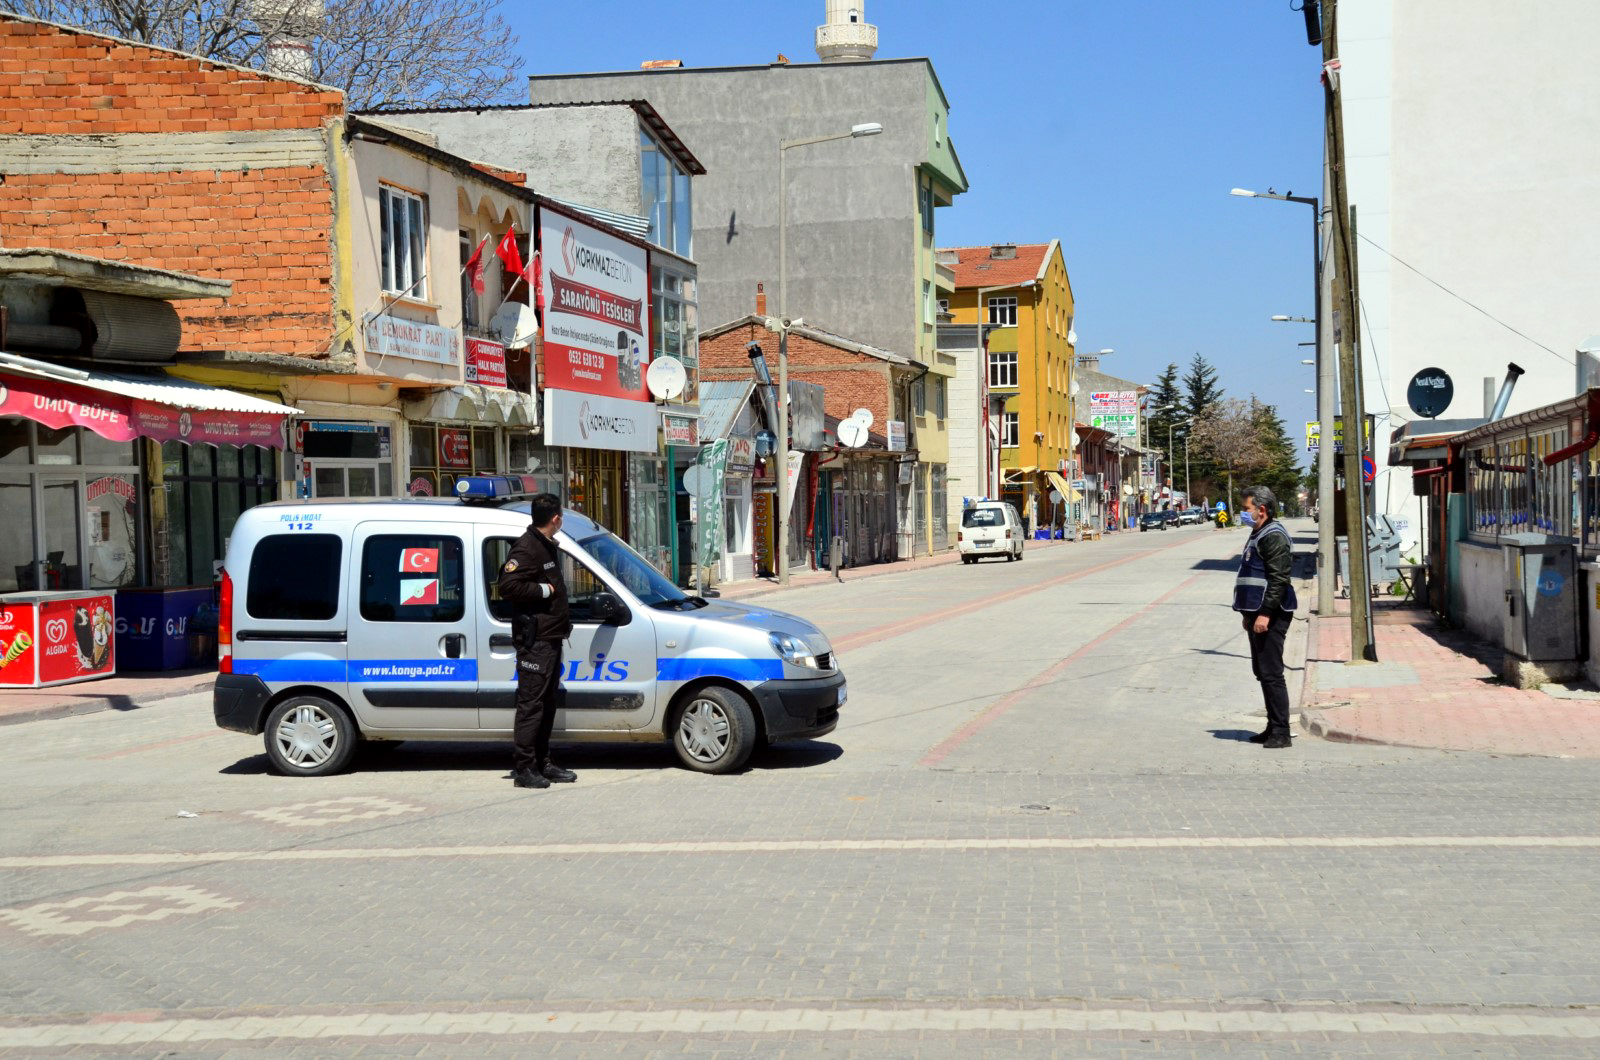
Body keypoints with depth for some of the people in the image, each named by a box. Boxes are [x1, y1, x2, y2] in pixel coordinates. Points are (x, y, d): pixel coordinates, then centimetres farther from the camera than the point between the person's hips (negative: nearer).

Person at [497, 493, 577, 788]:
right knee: (531, 703, -8)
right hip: (534, 639, -10)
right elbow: (508, 585, -24)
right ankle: (524, 768, -5)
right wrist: (543, 590, -17)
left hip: (551, 637, 10)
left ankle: (543, 763, 21)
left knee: (547, 703, 14)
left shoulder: (549, 547, 18)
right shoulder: (526, 548, -14)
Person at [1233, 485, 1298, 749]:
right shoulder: (1258, 535, 19)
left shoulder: (1274, 536, -14)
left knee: (1271, 673, -10)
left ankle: (1280, 732, -7)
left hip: (1270, 617, -11)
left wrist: (1265, 613, -25)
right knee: (1262, 672, 14)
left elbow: (1279, 579, -22)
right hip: (1258, 613, 11)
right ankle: (1273, 727, 21)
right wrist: (1249, 613, 25)